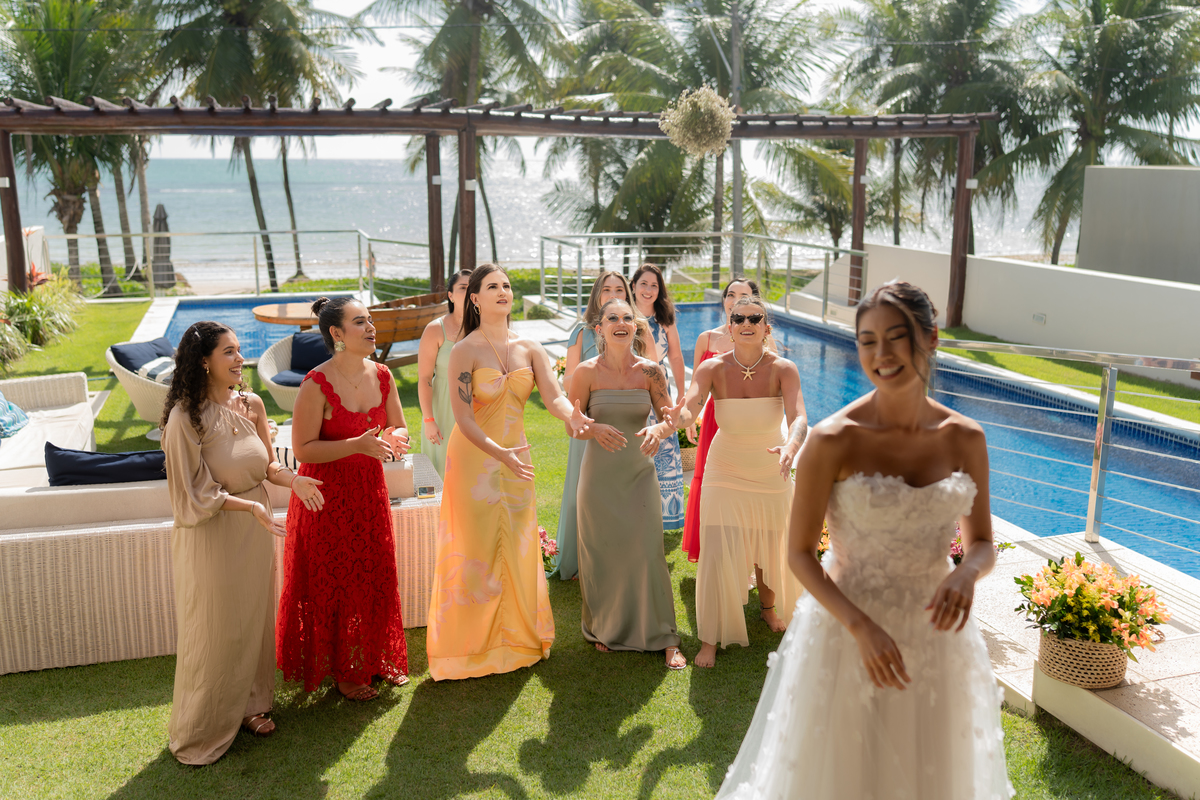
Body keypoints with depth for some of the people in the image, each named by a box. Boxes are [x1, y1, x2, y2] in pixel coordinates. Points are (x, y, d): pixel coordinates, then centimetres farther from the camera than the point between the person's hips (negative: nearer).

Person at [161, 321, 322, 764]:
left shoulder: (251, 404, 0)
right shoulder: (186, 417, -18)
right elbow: (194, 493, -16)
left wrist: (292, 479, -11)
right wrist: (250, 505, -25)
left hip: (255, 530, 6)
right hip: (210, 535, -6)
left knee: (253, 619, 18)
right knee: (214, 630, 7)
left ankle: (248, 703, 38)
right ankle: (203, 730, 26)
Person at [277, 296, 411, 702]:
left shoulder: (381, 375, -2)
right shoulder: (316, 384, -20)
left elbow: (399, 428, 10)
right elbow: (303, 449, -19)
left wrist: (394, 439, -13)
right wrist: (357, 444, -29)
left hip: (369, 490, 6)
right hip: (327, 494, -5)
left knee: (376, 576, 14)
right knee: (335, 582, 7)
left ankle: (377, 658, 34)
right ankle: (343, 671, 25)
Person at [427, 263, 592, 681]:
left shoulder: (529, 348, 4)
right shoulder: (465, 351, -9)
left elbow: (553, 395, -8)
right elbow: (464, 419, -16)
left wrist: (572, 415, -32)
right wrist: (500, 453, -31)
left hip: (516, 457, 4)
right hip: (475, 459, -4)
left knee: (518, 551, 11)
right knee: (477, 551, 1)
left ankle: (516, 637, 28)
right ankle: (470, 645, 17)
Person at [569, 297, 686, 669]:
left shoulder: (650, 371, -3)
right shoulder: (587, 372, -5)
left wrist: (658, 432, -20)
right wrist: (595, 429, -21)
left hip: (640, 471, 0)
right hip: (599, 473, 0)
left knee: (648, 550, -4)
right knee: (602, 553, 8)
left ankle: (665, 639, 8)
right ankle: (606, 628, 31)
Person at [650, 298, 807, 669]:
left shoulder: (783, 370, -19)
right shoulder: (713, 368, -17)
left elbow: (799, 419, -32)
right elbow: (687, 407, -31)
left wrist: (790, 448, -54)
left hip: (771, 471, 1)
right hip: (726, 468, -1)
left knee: (772, 545, 17)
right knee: (717, 552, -5)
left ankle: (768, 604, 48)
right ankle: (711, 637, 10)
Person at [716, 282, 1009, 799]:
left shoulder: (965, 439, -5)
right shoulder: (834, 441, -17)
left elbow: (982, 545, 5)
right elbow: (799, 553, -12)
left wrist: (967, 573, -18)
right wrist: (861, 626, -23)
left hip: (935, 636, 4)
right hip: (846, 631, -3)